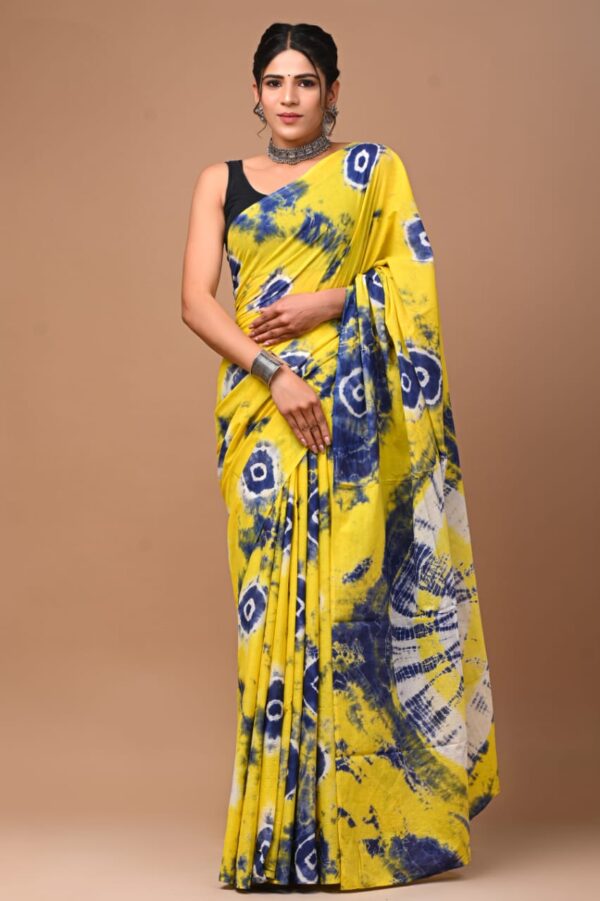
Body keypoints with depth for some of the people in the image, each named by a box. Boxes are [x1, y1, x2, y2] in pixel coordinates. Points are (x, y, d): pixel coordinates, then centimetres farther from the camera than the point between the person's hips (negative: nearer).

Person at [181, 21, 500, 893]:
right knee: (271, 594, -2)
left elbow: (410, 274, 5)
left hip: (350, 408, -1)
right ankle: (279, 827, 3)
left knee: (347, 590, -7)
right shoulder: (222, 182, 13)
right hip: (260, 407, 2)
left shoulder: (373, 169, 10)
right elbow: (196, 300, 1)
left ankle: (355, 820, 0)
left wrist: (334, 299, -11)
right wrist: (272, 371, -13)